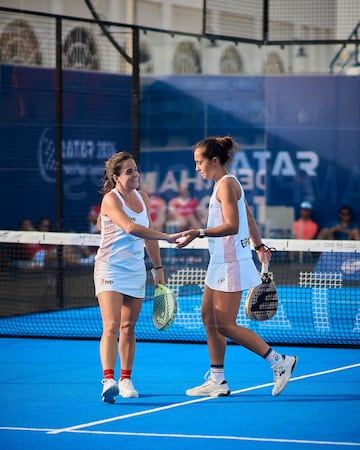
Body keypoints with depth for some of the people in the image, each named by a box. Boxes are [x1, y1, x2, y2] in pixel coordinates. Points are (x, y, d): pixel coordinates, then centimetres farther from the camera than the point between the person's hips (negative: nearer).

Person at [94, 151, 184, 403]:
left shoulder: (143, 198, 8)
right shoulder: (111, 199, -15)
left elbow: (148, 235, 18)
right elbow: (130, 227, -31)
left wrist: (158, 267, 15)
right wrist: (168, 237, -36)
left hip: (135, 271, 6)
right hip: (110, 269, -6)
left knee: (128, 328, 8)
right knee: (111, 326, -17)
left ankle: (126, 380, 17)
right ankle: (109, 380, -26)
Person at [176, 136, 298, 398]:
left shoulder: (226, 184, -14)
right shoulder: (226, 184, 16)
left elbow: (232, 225, -23)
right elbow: (250, 220, 24)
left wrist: (199, 233, -30)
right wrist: (259, 246, 33)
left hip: (231, 264, -10)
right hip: (221, 263, 10)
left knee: (225, 325, -9)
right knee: (209, 317, 9)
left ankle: (280, 362, -5)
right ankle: (217, 381, 12)